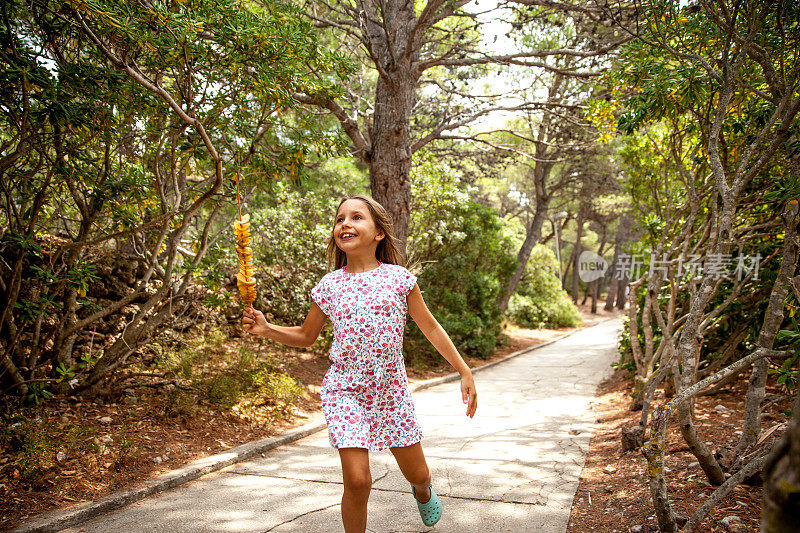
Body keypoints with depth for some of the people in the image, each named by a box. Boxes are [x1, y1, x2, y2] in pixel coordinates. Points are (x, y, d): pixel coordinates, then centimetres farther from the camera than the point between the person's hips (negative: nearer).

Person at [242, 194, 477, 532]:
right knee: (357, 480, -11)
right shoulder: (329, 285, -2)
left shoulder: (398, 277, -5)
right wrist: (266, 329, -6)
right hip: (345, 390, 0)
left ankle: (423, 491, 51)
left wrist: (464, 372, 2)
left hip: (391, 388, 1)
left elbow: (430, 328, 3)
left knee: (417, 473, 13)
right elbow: (305, 336, 11)